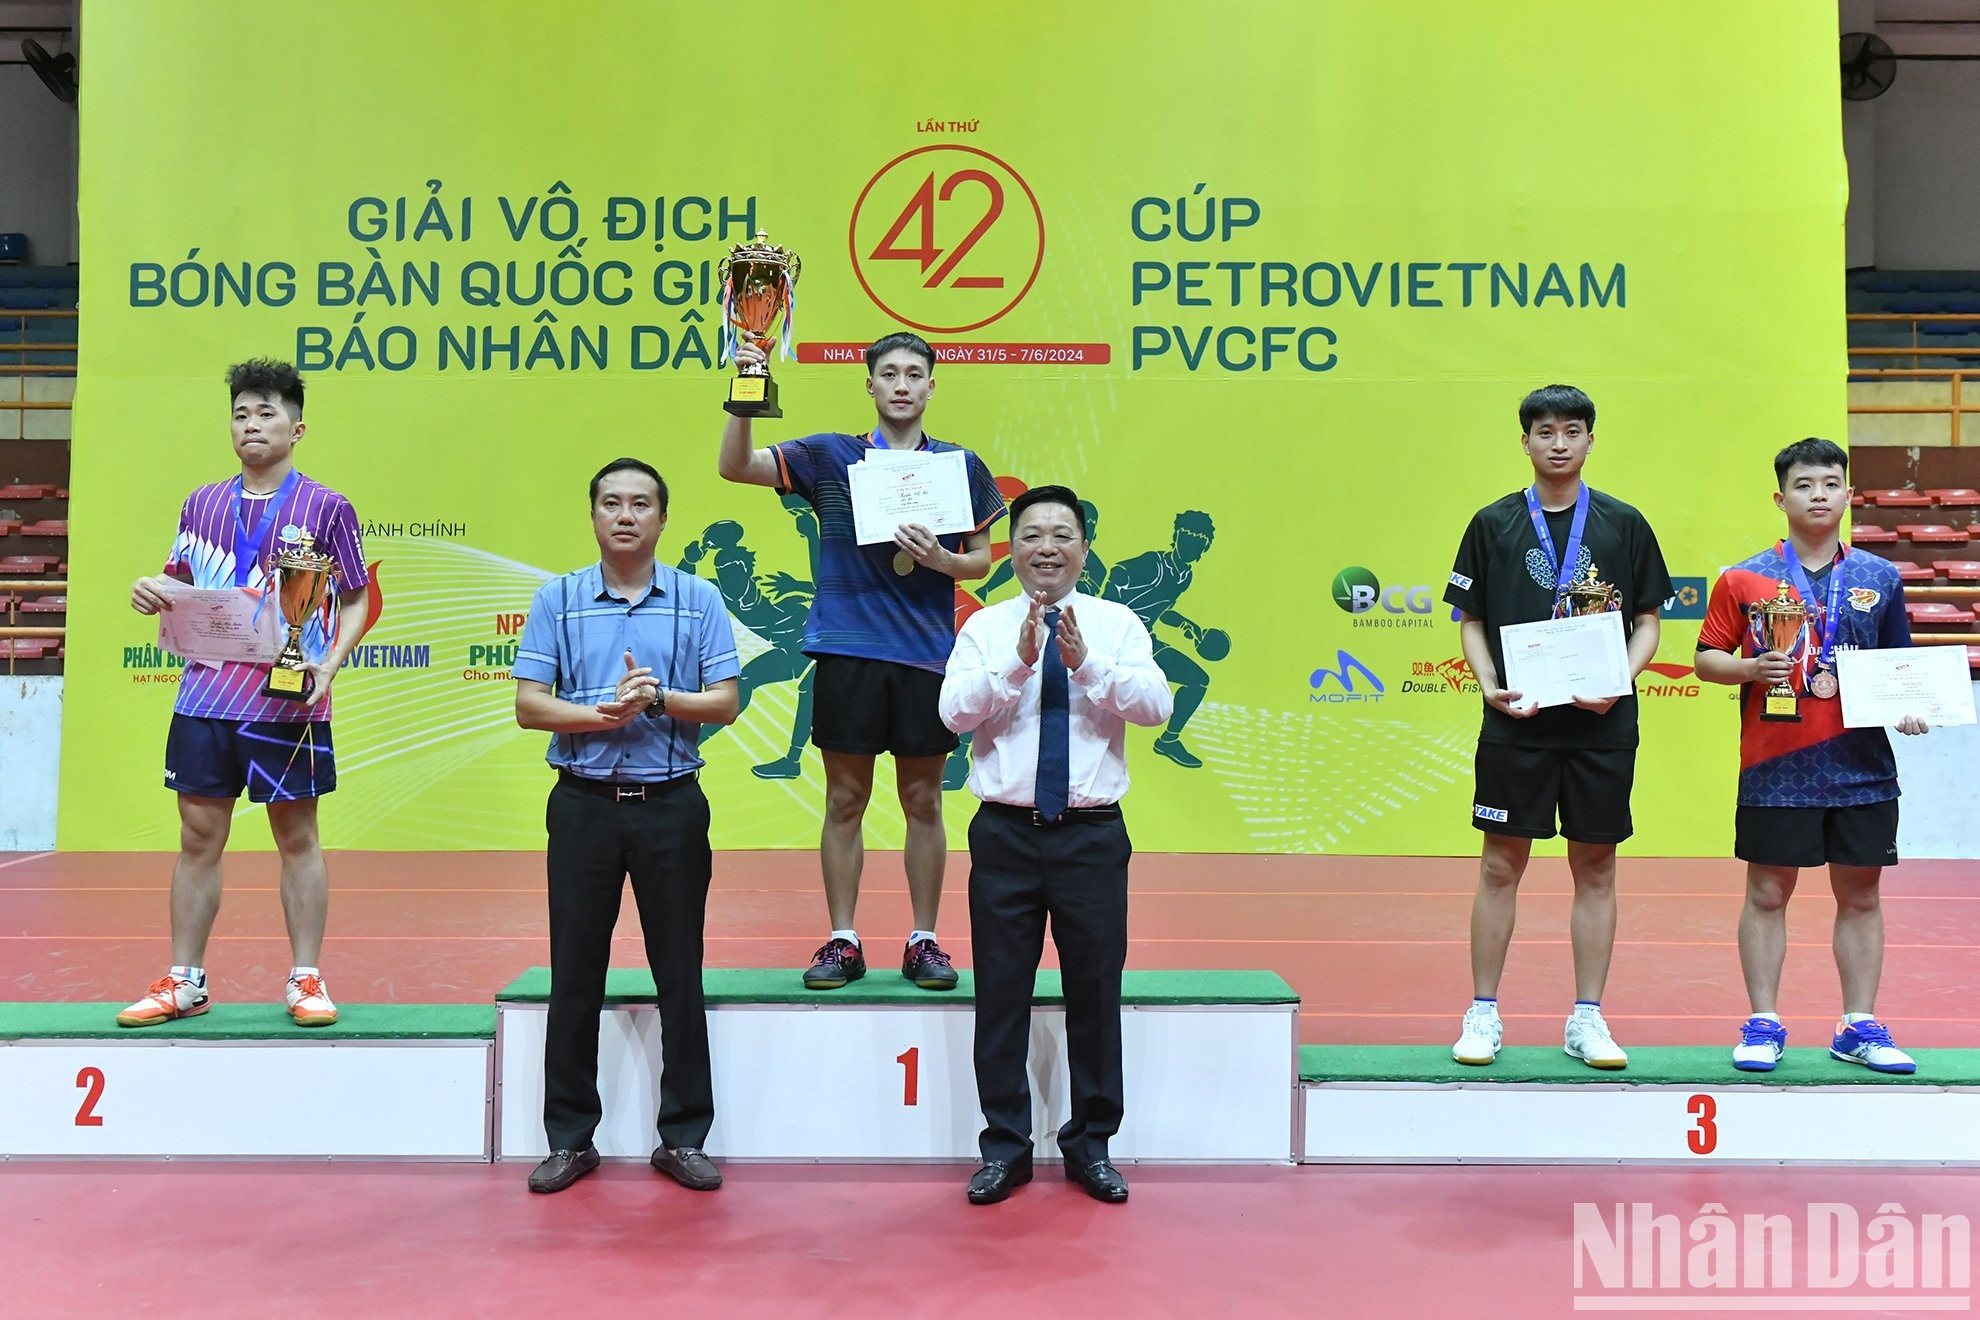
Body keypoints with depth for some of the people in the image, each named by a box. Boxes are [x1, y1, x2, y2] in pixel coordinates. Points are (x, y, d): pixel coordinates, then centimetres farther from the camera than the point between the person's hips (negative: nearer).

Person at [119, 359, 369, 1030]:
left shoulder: (326, 509, 0)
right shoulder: (201, 504, 12)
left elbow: (356, 602, 2)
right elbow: (181, 586, 19)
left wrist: (328, 665, -12)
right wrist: (153, 592, -4)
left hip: (289, 701, -4)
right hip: (204, 697, 4)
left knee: (297, 838, 4)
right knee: (198, 838, 8)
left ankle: (306, 980, 12)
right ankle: (184, 983, 18)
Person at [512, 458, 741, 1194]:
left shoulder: (699, 601, 3)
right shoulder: (557, 600, 5)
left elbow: (724, 702, -1)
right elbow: (528, 704, -1)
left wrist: (659, 699, -17)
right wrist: (601, 714, -16)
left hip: (670, 803, 0)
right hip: (583, 803, 1)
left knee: (680, 974, 4)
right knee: (575, 975, 6)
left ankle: (683, 1138, 16)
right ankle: (569, 1138, 19)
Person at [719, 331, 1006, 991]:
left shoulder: (962, 465, 9)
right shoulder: (829, 456, 6)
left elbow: (982, 559, 12)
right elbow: (736, 466, -3)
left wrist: (943, 560, -9)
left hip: (927, 655, 1)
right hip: (847, 652, 0)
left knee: (922, 802, 6)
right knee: (845, 800, 4)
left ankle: (923, 942, 17)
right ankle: (843, 942, 14)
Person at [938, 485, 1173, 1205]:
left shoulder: (1117, 625, 3)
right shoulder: (985, 627, 3)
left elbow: (1157, 704, -11)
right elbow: (955, 710, -11)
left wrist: (1085, 662, -24)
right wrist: (1019, 659, -23)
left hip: (1092, 834, 0)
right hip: (1005, 834, 0)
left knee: (1097, 991, 9)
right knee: (1000, 994, 7)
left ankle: (1090, 1144, 27)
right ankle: (1005, 1146, 23)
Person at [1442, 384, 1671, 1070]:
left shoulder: (1624, 524, 6)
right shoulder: (1493, 524, 5)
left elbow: (1648, 621, 8)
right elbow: (1470, 620, 8)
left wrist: (1618, 684, -9)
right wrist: (1491, 687, -8)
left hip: (1603, 725, 1)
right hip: (1515, 724, -1)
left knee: (1596, 869, 6)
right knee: (1501, 866, 3)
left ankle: (1587, 1019, 16)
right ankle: (1483, 1015, 13)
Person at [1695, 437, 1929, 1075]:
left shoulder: (1880, 577, 8)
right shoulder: (1744, 579, 1)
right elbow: (1706, 659, 3)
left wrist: (1909, 706, -4)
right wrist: (1752, 668, -16)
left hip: (1862, 766, 2)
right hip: (1774, 768, -2)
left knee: (1860, 896, 8)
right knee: (1767, 894, 3)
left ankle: (1860, 1028, 19)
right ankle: (1763, 1026, 13)